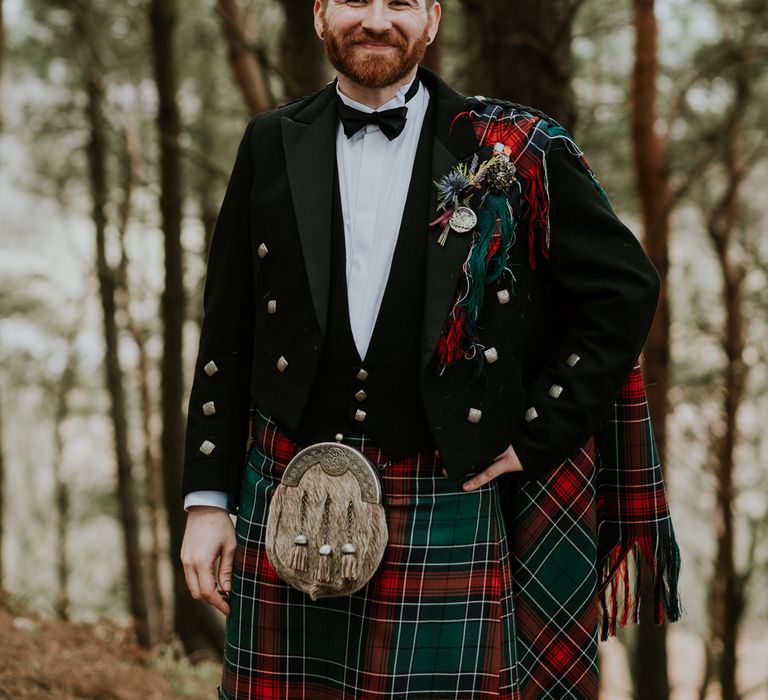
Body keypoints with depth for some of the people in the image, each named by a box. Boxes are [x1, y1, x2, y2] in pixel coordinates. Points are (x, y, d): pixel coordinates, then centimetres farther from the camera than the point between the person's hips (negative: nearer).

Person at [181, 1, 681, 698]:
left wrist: (536, 437, -2)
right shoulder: (272, 145, 6)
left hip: (447, 516, -2)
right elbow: (226, 334, 8)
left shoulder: (511, 149, -1)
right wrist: (208, 500, 4)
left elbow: (625, 288, 3)